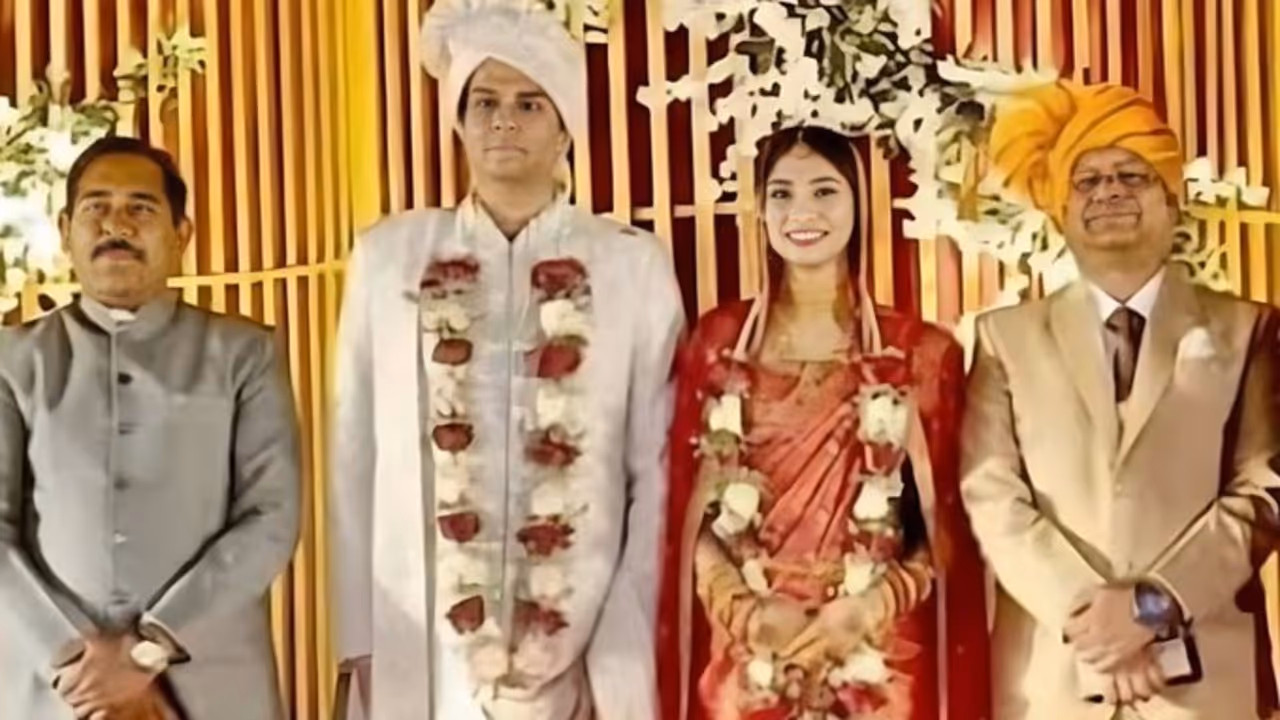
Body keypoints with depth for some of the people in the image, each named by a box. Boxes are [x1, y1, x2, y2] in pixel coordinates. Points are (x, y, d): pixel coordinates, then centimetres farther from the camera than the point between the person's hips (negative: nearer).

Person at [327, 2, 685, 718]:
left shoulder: (636, 266, 0)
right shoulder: (389, 256, 3)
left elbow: (659, 473, -1)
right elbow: (356, 460, 4)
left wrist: (620, 658, -6)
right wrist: (361, 639, 1)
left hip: (586, 655, -1)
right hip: (426, 656, 1)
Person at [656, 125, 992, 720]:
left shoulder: (922, 353, 0)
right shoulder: (718, 341, 3)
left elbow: (946, 526, 1)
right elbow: (690, 512, 2)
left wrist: (870, 607, -12)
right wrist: (746, 610, -10)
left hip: (881, 665, 0)